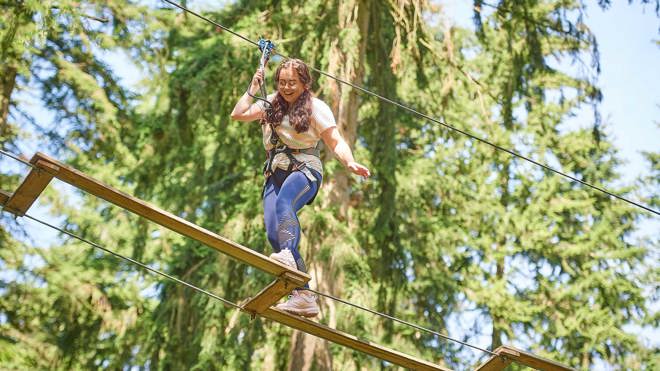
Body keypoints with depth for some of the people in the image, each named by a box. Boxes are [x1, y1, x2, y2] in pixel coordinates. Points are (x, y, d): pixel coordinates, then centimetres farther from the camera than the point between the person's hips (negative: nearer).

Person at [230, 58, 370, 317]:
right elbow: (238, 114, 18)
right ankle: (304, 297, -17)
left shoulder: (315, 107, 5)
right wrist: (253, 88, 15)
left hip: (305, 169, -5)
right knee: (274, 234, -14)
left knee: (284, 204, -38)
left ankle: (288, 254, -64)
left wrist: (350, 163, -18)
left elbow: (336, 142, -1)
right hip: (275, 173, 5)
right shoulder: (272, 104, 19)